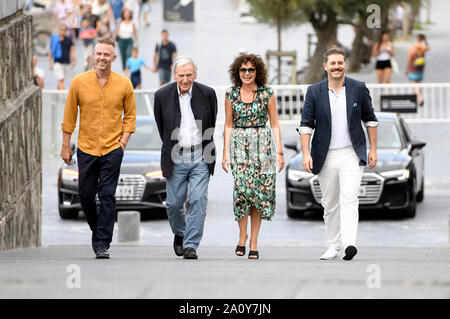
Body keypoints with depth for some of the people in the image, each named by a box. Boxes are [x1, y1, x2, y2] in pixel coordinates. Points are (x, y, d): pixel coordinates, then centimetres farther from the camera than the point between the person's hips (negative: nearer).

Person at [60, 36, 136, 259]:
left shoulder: (124, 84, -1)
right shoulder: (79, 82, -1)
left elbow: (130, 115, 9)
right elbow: (69, 117, 5)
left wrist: (123, 142, -2)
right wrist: (66, 146, 5)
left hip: (112, 149, -1)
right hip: (86, 148, 2)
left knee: (107, 196, -7)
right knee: (85, 195, 7)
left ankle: (103, 244, -4)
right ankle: (97, 231, 32)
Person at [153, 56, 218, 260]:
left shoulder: (207, 94, -3)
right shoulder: (162, 96, -3)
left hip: (200, 158, -1)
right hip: (176, 158, 1)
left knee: (198, 201, -10)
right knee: (173, 204, 6)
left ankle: (191, 245, -6)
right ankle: (179, 234, 34)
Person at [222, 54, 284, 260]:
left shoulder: (267, 94, 1)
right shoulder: (231, 94, 5)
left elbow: (275, 124, 4)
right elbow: (228, 125, 9)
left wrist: (280, 152, -1)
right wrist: (225, 153, 4)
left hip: (262, 144, 0)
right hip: (239, 144, 0)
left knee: (259, 191, -2)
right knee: (242, 187, -16)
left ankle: (253, 243, 3)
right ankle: (242, 236, 0)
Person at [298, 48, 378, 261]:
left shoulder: (358, 89, 2)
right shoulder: (314, 92, 2)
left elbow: (370, 120, 10)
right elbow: (306, 124, 2)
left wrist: (373, 149, 7)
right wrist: (306, 153, -8)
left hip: (351, 155, -2)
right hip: (326, 156, 2)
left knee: (349, 198, -17)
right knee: (330, 203, 9)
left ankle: (349, 244, -27)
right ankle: (333, 246, 19)